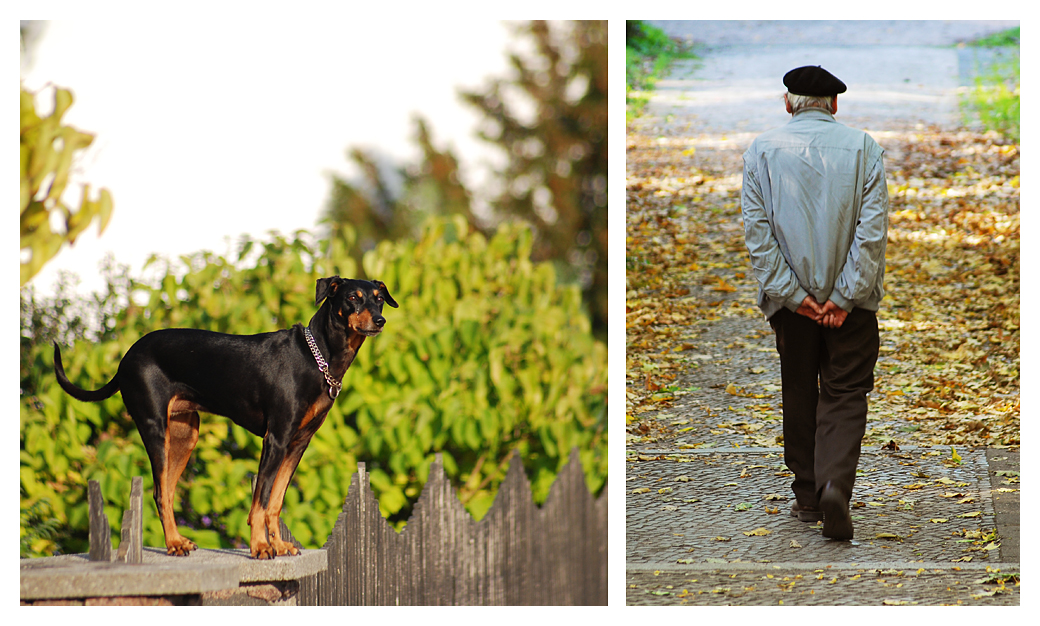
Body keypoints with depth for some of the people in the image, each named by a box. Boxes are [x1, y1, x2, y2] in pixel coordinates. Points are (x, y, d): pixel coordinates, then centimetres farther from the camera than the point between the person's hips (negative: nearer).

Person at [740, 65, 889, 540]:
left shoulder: (763, 150, -1)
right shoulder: (862, 148, -3)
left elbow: (756, 230, -6)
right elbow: (873, 229, -9)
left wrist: (793, 295, -7)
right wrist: (845, 297, -8)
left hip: (792, 295, 1)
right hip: (850, 295, -1)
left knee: (799, 395, 14)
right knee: (845, 394, 2)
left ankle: (807, 497, 20)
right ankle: (835, 485, -19)